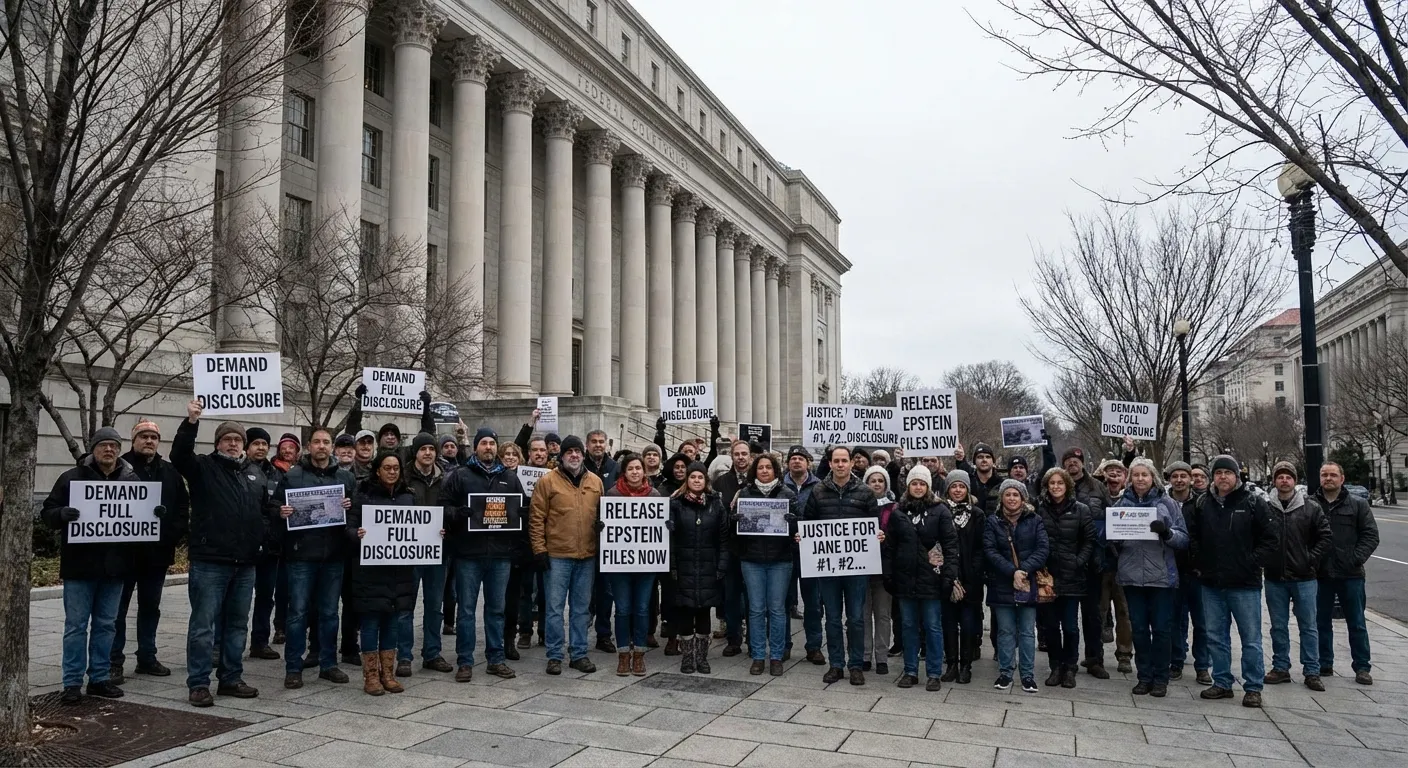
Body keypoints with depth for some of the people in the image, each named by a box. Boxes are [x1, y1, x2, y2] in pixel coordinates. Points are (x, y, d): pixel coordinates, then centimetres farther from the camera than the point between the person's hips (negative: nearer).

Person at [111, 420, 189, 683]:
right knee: (118, 607, 3)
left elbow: (183, 506, 10)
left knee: (150, 607, 13)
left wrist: (174, 535, -2)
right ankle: (113, 661, 9)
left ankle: (147, 657, 22)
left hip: (158, 552, 4)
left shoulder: (169, 472, 9)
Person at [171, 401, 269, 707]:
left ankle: (231, 679, 23)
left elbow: (267, 508, 28)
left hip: (245, 564, 6)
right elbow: (179, 455, -19)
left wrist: (280, 513, 8)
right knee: (203, 624, -2)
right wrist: (191, 422, -29)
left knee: (237, 624, 13)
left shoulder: (254, 476, 16)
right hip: (209, 562, -5)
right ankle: (198, 684, 5)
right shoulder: (203, 468, 1)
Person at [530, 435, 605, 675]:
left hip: (587, 556, 4)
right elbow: (537, 518, -4)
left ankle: (579, 653, 20)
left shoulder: (595, 482, 8)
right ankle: (555, 656, 12)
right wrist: (539, 549, -8)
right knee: (555, 607, 3)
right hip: (557, 555, -3)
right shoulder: (548, 481, -3)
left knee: (582, 608, 11)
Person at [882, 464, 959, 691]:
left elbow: (950, 545, -5)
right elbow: (888, 546, 7)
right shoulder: (898, 512, 6)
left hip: (931, 577, -3)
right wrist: (888, 575, 1)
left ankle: (934, 673, 13)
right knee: (909, 626, 10)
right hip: (905, 577, 3)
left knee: (933, 626, 4)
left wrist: (950, 575, -12)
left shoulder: (940, 511, -1)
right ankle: (910, 671, 20)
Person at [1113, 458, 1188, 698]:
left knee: (1161, 628, 4)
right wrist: (1115, 541, -9)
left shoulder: (1167, 503, 0)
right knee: (1139, 628, 9)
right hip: (1132, 575, 2)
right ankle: (1144, 676, 19)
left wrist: (1167, 532, -21)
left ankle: (1160, 678, 15)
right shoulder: (1122, 503, 6)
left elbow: (1183, 539, -2)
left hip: (1161, 575, -2)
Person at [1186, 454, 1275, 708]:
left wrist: (1252, 562, -10)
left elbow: (1268, 539, -2)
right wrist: (1200, 564, 6)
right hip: (1212, 583, 4)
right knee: (1216, 637, 11)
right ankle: (1222, 683, 23)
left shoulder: (1253, 503, -5)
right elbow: (1193, 537, 15)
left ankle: (1253, 687, 13)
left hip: (1245, 584, -4)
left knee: (1251, 638, 3)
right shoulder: (1202, 503, 6)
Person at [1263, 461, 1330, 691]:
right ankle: (1281, 668, 20)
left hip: (1304, 578, -1)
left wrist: (1312, 560, -5)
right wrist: (1262, 560, -1)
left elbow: (1325, 535, 0)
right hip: (1274, 579, 1)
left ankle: (1312, 672, 12)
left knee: (1308, 626, 5)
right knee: (1278, 626, 10)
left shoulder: (1311, 508, -2)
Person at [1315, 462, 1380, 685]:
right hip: (1320, 575, 1)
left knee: (1357, 623, 7)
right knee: (1321, 622, 10)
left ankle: (1362, 667, 16)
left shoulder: (1358, 505, 2)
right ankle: (1325, 664, 21)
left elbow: (1371, 535, -1)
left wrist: (1356, 559, -12)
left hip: (1351, 575, -1)